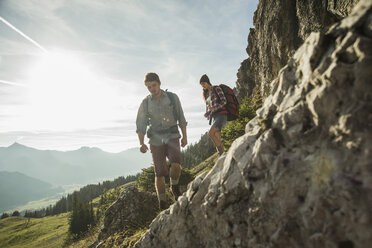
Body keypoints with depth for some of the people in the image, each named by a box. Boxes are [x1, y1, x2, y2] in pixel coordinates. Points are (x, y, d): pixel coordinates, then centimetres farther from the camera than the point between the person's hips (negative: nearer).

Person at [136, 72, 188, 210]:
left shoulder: (172, 97, 0)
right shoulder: (145, 103, 0)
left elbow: (181, 118, 7)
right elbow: (140, 125, -1)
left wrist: (185, 136, 3)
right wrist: (141, 144, -15)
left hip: (172, 136, 0)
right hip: (156, 140, 1)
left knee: (175, 164, -24)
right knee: (159, 173, -1)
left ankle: (174, 187, 8)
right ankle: (162, 204, 15)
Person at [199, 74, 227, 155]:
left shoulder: (217, 88, 0)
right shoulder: (206, 94, 20)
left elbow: (224, 101, -9)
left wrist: (215, 108, -23)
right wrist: (207, 113, 1)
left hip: (221, 114, -7)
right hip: (213, 117, 7)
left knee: (210, 133, -24)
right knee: (217, 139, -1)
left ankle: (221, 152, -16)